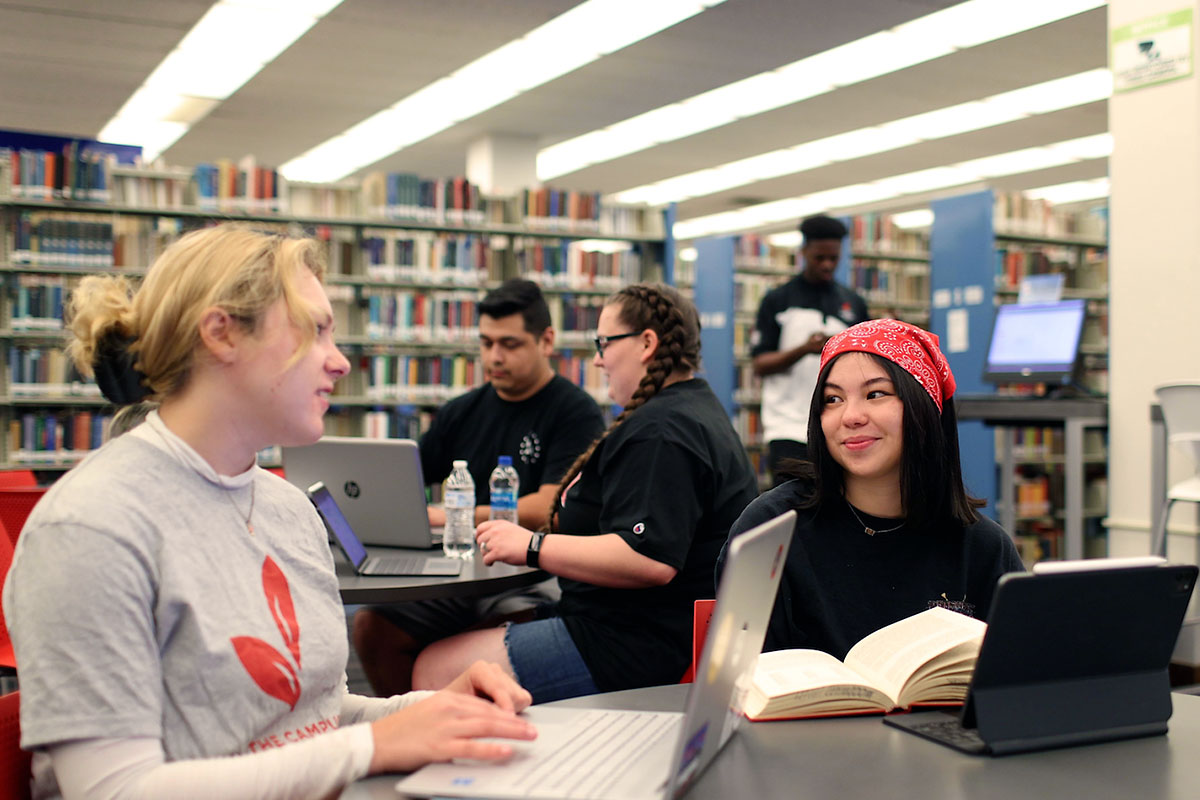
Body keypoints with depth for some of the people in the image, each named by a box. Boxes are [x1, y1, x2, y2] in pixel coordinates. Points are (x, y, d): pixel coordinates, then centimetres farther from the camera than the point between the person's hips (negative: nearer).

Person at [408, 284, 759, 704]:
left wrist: (533, 546, -21)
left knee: (436, 669, -12)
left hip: (643, 647, -12)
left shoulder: (660, 433, -18)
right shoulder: (696, 409, 18)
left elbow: (650, 560, -30)